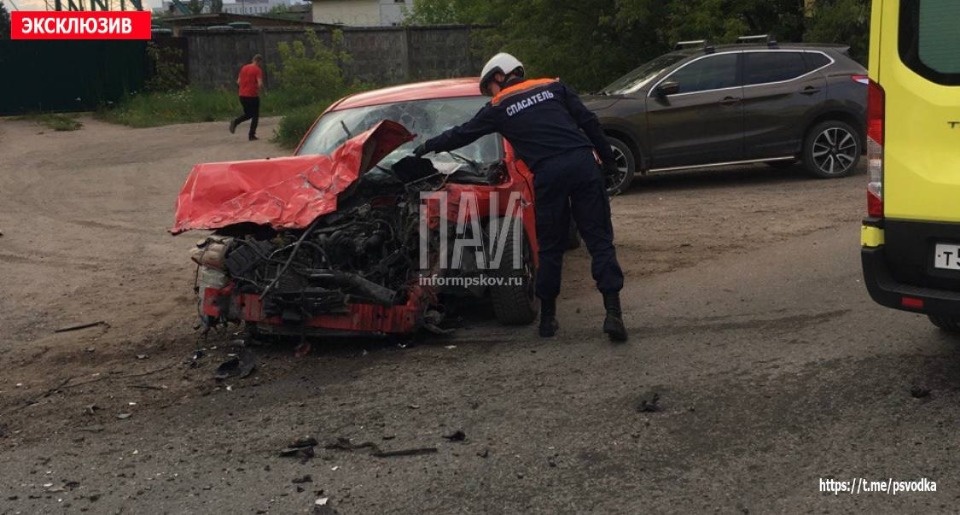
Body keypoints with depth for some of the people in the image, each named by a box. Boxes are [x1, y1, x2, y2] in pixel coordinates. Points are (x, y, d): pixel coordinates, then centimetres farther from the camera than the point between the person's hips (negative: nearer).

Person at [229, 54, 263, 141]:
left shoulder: (244, 68, 10)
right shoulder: (257, 70, -11)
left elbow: (238, 82, 13)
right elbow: (260, 84, -21)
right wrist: (259, 90, -2)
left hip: (242, 95, 6)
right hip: (253, 96, -6)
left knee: (248, 114, 21)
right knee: (255, 115, 9)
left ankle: (235, 122, -5)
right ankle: (251, 135, 6)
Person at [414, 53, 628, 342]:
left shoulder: (499, 108, 16)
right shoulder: (553, 87, 22)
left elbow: (462, 134, 27)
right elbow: (589, 121, 14)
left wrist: (428, 147, 42)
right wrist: (608, 159, 17)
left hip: (548, 174, -1)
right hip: (583, 163, 2)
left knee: (551, 248, 12)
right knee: (599, 240, 1)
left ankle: (548, 318, 19)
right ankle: (613, 313, -9)